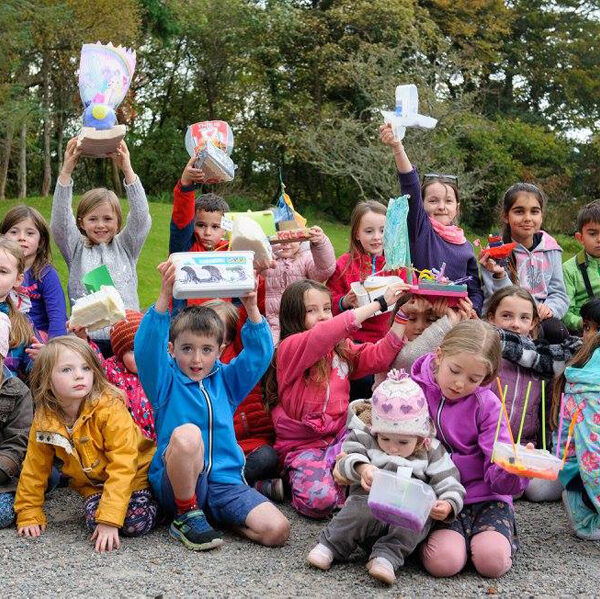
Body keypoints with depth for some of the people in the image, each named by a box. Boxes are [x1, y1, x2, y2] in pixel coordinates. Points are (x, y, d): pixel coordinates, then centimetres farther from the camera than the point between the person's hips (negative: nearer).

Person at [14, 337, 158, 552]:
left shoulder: (110, 408, -26)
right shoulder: (44, 421, -11)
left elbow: (123, 466, -28)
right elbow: (35, 468, 4)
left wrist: (110, 518, -33)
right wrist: (28, 514, 3)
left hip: (135, 476, -3)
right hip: (93, 484, 3)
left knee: (135, 522, -26)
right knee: (94, 521, -25)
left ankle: (154, 502, 6)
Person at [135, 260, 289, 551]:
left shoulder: (226, 380, 12)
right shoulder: (166, 382, 2)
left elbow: (259, 354, 0)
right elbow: (146, 349, -16)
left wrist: (251, 308, -16)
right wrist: (164, 296, -30)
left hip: (224, 482, 3)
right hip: (176, 484, -3)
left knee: (277, 530, -20)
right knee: (187, 433, -36)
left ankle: (215, 515, 7)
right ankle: (187, 515, -13)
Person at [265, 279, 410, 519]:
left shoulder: (341, 349, 14)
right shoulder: (290, 348, -12)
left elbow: (379, 356, 4)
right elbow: (327, 332, -29)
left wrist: (401, 314, -7)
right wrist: (380, 302, -28)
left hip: (339, 435, 6)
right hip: (303, 445, -6)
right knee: (319, 500, -29)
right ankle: (293, 481, 3)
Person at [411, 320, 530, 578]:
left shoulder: (487, 405, -4)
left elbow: (497, 473, -9)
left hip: (484, 497, 1)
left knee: (493, 561, -24)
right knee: (443, 561, -26)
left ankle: (504, 536, 9)